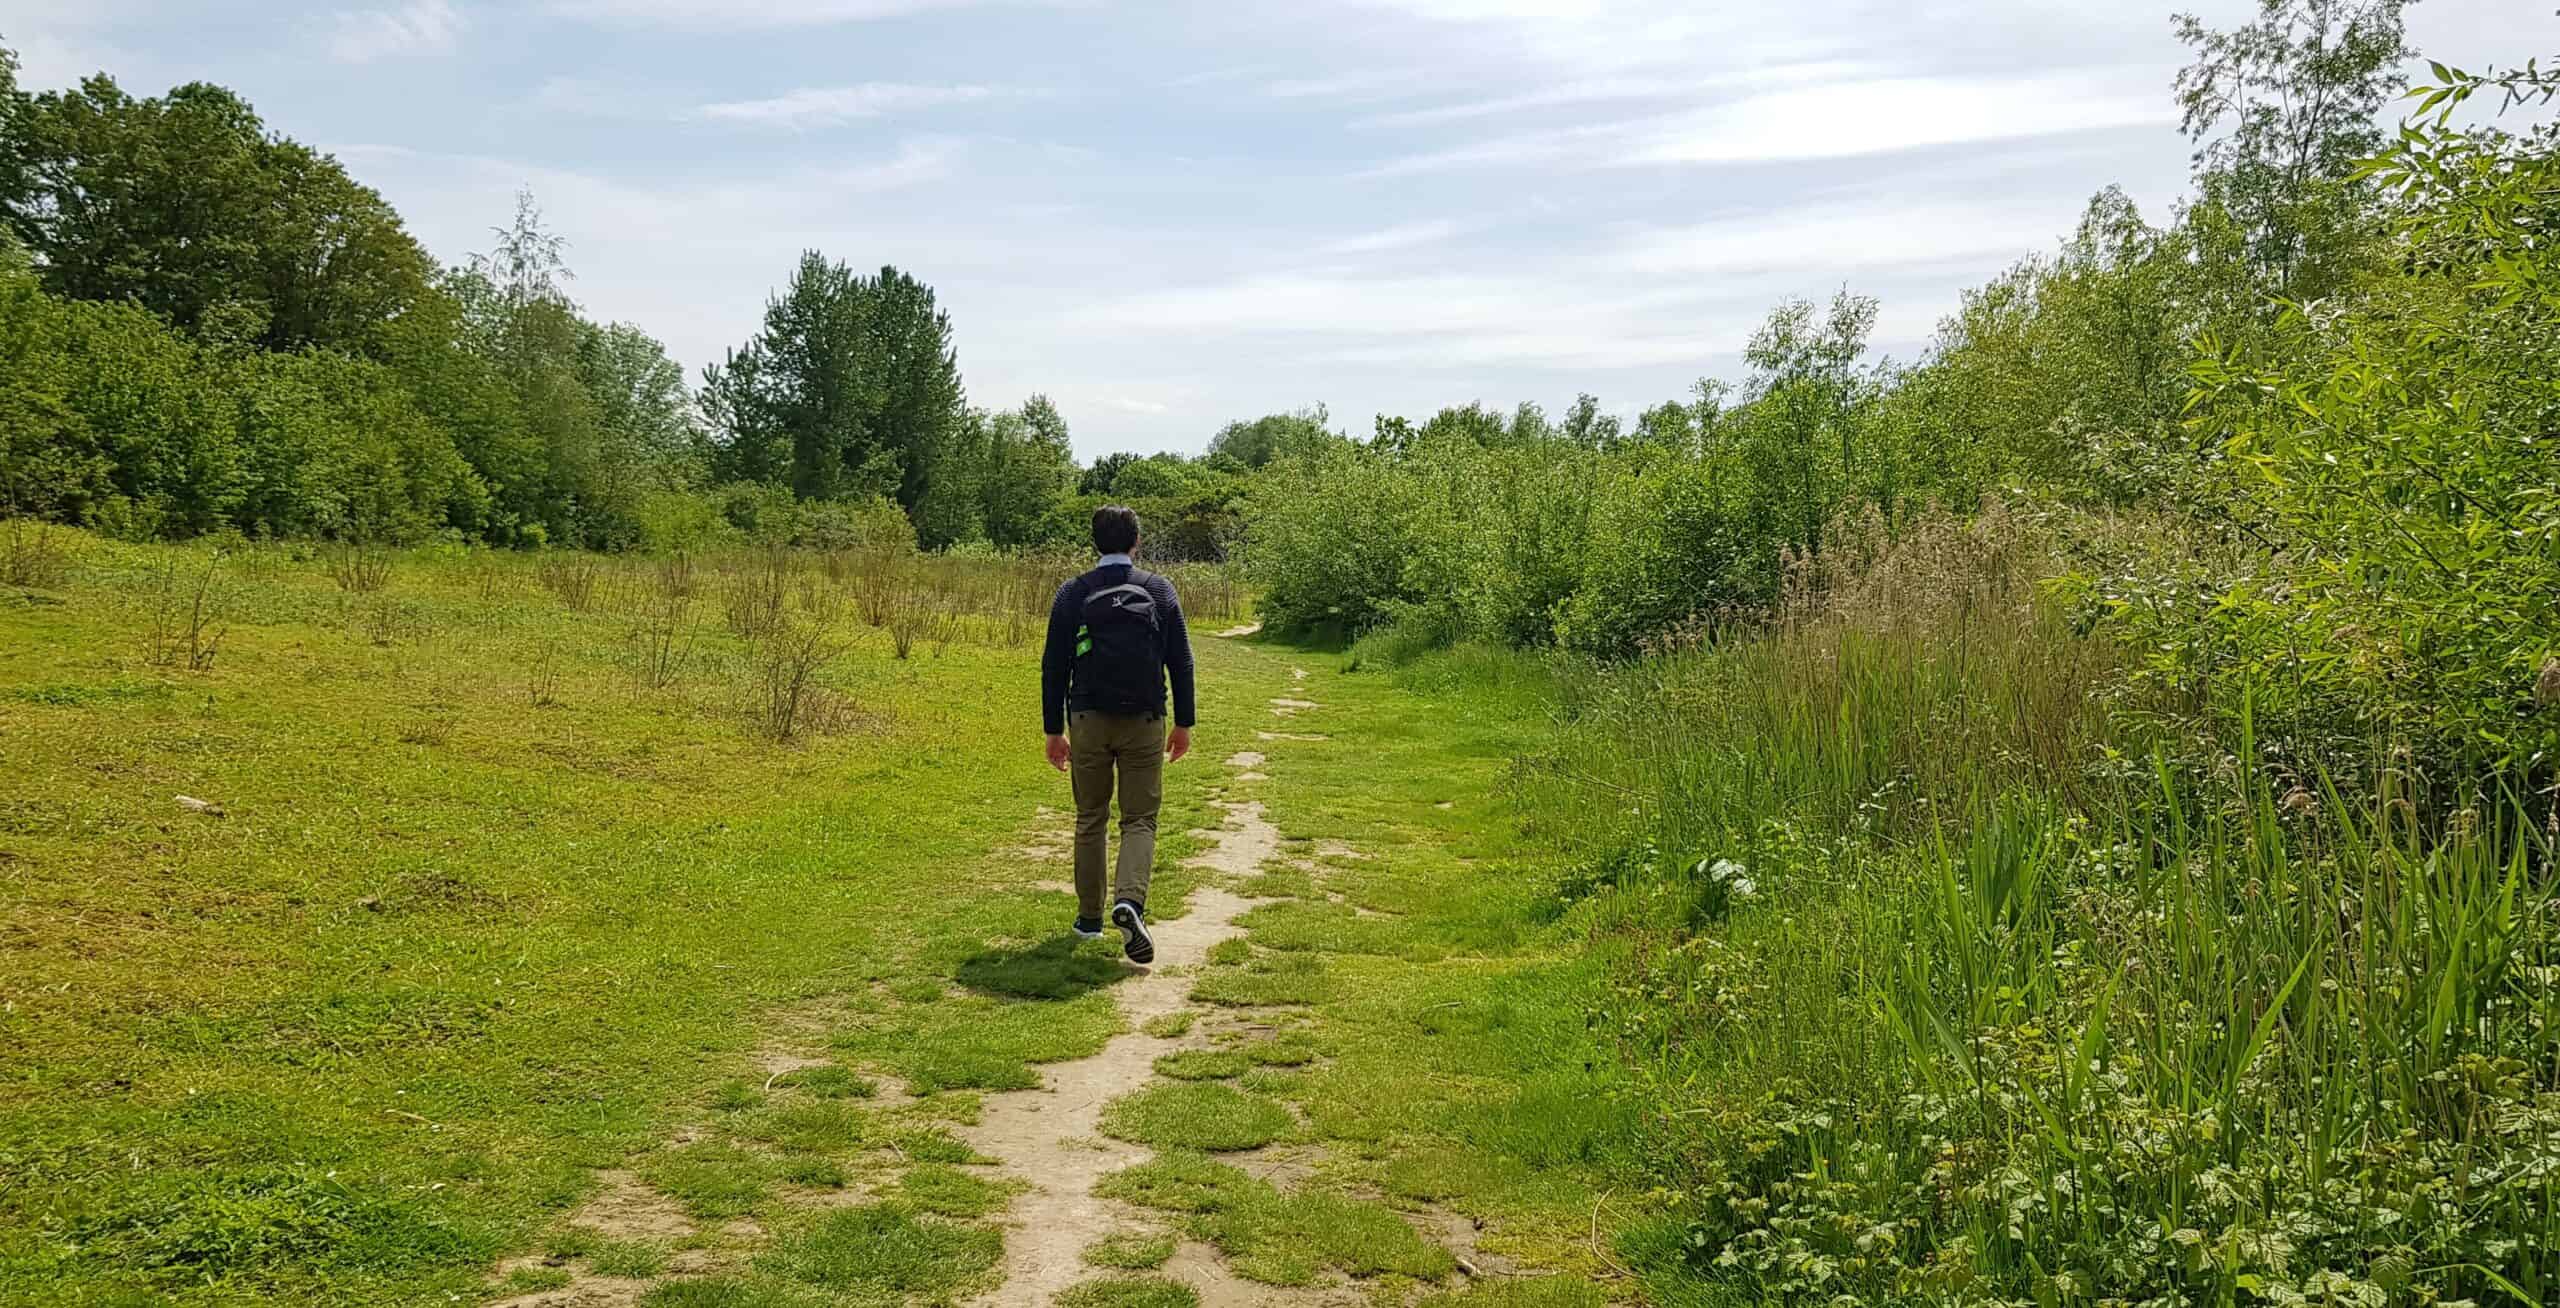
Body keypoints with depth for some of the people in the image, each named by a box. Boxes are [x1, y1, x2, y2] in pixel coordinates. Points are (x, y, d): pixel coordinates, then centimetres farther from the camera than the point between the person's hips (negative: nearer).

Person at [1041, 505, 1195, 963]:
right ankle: (1129, 901, -21)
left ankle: (1089, 917, 20)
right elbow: (1180, 662, 3)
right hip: (1143, 721, 0)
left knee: (1090, 819, 13)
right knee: (1139, 820, 3)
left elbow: (1054, 666, 1)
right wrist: (1183, 723, 11)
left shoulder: (1072, 594, 0)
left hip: (1088, 720, 1)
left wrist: (1054, 730, 7)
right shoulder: (1160, 591, 2)